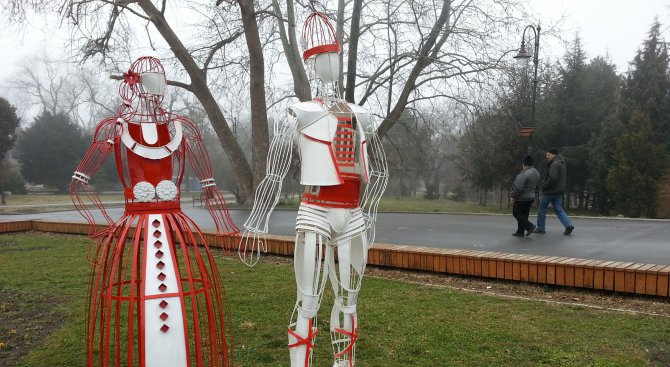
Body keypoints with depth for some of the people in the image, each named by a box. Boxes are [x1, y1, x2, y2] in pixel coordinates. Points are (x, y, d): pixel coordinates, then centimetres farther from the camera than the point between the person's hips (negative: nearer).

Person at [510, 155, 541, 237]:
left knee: (517, 213, 2)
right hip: (531, 197, 9)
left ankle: (529, 226, -8)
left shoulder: (524, 174, -21)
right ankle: (520, 232, 15)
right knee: (523, 215, 13)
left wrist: (513, 196, -14)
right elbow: (537, 186, 16)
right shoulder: (536, 172, 9)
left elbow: (518, 187, -24)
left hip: (522, 198, -9)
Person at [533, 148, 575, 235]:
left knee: (542, 209, 4)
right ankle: (568, 225, -5)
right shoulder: (562, 163, 16)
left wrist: (544, 185, -14)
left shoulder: (555, 164, -17)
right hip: (559, 191, 9)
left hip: (550, 191, -9)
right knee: (558, 209, 10)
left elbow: (552, 178, -26)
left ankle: (540, 228, 10)